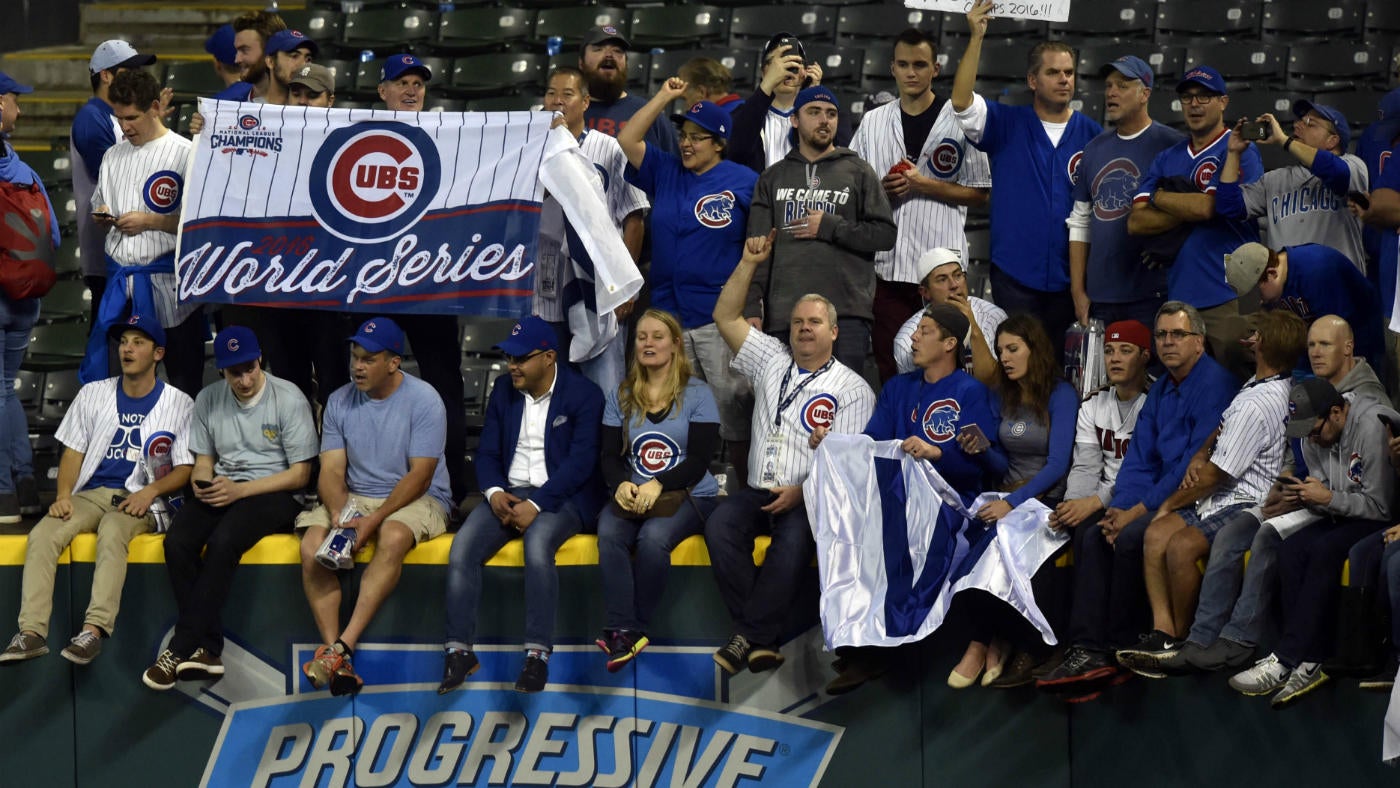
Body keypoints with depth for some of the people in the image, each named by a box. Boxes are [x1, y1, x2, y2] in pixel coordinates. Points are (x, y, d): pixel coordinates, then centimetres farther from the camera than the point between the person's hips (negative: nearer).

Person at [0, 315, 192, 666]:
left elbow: (186, 469, 3)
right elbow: (73, 452, 13)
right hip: (91, 494, 4)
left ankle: (94, 630, -49)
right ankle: (32, 633, -34)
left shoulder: (178, 403, 6)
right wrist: (64, 495, -5)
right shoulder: (94, 394, 15)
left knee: (112, 532, -38)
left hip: (140, 501, -4)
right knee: (43, 535, -26)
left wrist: (151, 491, -15)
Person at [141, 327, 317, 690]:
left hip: (275, 494, -5)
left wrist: (239, 490, -16)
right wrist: (203, 484, -9)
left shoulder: (288, 399, -6)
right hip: (223, 491, 5)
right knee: (177, 541, -26)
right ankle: (206, 651, -24)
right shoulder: (208, 399, 9)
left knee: (223, 541, -34)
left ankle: (182, 648, -28)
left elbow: (300, 474, -6)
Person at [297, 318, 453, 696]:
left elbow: (420, 476, -14)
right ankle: (331, 649, -30)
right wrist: (340, 514, -21)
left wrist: (374, 520, -23)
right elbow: (331, 470, 0)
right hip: (354, 498, 5)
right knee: (312, 544, -23)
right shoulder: (340, 402, 5)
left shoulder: (423, 400, -9)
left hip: (417, 499, -5)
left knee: (393, 537, -37)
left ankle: (344, 646, -40)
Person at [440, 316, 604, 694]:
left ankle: (537, 655, -34)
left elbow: (581, 461, -14)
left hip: (560, 495, -5)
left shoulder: (583, 394, -6)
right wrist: (494, 493, -10)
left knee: (537, 544, -37)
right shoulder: (504, 389, 12)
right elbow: (487, 452, 12)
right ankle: (459, 651, -19)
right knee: (462, 548, -22)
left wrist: (536, 505, -23)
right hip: (508, 493, 5)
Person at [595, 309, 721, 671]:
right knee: (609, 533, -31)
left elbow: (699, 460, -6)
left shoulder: (697, 394, 1)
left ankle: (632, 629, -24)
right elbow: (610, 456, 8)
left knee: (653, 537, -35)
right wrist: (621, 484, -16)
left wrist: (658, 485, -23)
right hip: (632, 496, 3)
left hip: (690, 496, -3)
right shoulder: (620, 396, 13)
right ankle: (623, 630, -36)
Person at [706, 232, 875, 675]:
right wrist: (748, 264, 10)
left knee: (793, 536, -37)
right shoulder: (772, 362, 19)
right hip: (759, 491, 4)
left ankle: (749, 637, -34)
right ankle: (763, 638, -30)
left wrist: (803, 492, -18)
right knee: (721, 525, -28)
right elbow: (726, 318, 18)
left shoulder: (851, 389, 4)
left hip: (811, 498, -4)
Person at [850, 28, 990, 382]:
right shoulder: (873, 122, 12)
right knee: (887, 364, 4)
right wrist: (880, 190, -4)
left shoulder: (960, 122, 1)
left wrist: (925, 185, -11)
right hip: (886, 265, 4)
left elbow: (979, 194, -1)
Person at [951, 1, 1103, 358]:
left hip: (1069, 275, 1)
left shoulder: (1092, 135, 6)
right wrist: (976, 38, -19)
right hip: (1015, 273, -1)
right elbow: (961, 101, -13)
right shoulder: (1008, 125, 3)